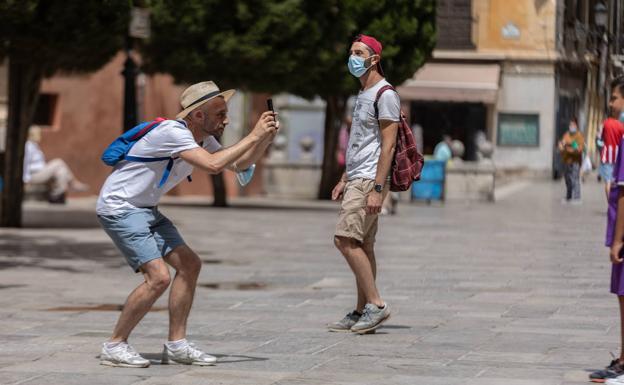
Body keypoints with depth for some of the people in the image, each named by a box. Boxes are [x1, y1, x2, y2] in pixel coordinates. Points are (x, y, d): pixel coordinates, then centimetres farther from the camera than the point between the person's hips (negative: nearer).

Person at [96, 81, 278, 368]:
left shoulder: (203, 139, 6)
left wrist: (266, 137, -3)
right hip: (119, 207, -10)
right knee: (158, 277, -19)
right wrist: (254, 136, -29)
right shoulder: (173, 132, -24)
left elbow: (239, 165, 14)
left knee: (189, 265, 4)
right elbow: (213, 165, -37)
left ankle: (176, 345, 9)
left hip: (144, 210, 10)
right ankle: (114, 346, -7)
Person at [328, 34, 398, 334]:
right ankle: (362, 312, 11)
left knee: (345, 240, -16)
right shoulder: (362, 95, 19)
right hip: (356, 180, 10)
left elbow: (387, 145, -17)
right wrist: (344, 180, 22)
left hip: (370, 181, -10)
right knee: (362, 247, 9)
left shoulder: (385, 95, -11)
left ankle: (376, 304, -13)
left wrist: (377, 188, -22)